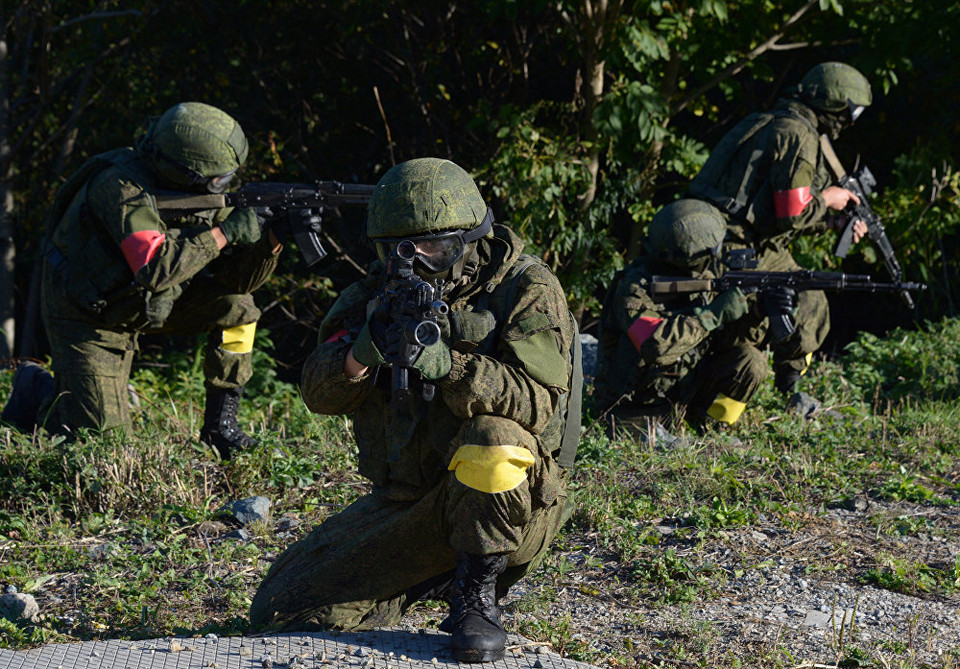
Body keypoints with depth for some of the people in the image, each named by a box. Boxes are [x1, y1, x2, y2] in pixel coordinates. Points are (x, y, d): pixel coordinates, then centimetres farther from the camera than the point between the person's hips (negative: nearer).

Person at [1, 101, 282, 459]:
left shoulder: (200, 192, -9)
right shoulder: (123, 188, -30)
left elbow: (237, 278, -7)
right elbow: (156, 268, -43)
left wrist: (270, 240, -26)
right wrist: (224, 233, -37)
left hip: (143, 302, 7)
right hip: (86, 317, -7)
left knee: (236, 306, -10)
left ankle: (220, 424, -1)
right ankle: (37, 389, 20)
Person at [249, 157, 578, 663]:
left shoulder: (526, 291, -9)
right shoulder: (380, 294, 4)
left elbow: (537, 399, -24)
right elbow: (320, 393, -6)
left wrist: (446, 364, -37)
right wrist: (364, 352, -28)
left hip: (505, 503, -5)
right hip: (404, 502, 5)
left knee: (492, 437, -40)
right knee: (278, 614, -1)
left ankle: (476, 594, -17)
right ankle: (435, 577, 18)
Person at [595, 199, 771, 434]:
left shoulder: (703, 280, -3)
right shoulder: (635, 288, -23)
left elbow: (725, 338, -4)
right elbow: (656, 344, -38)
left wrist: (755, 313, -23)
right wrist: (713, 313, -36)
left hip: (684, 392, 6)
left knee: (750, 361, -10)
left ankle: (709, 428, 4)